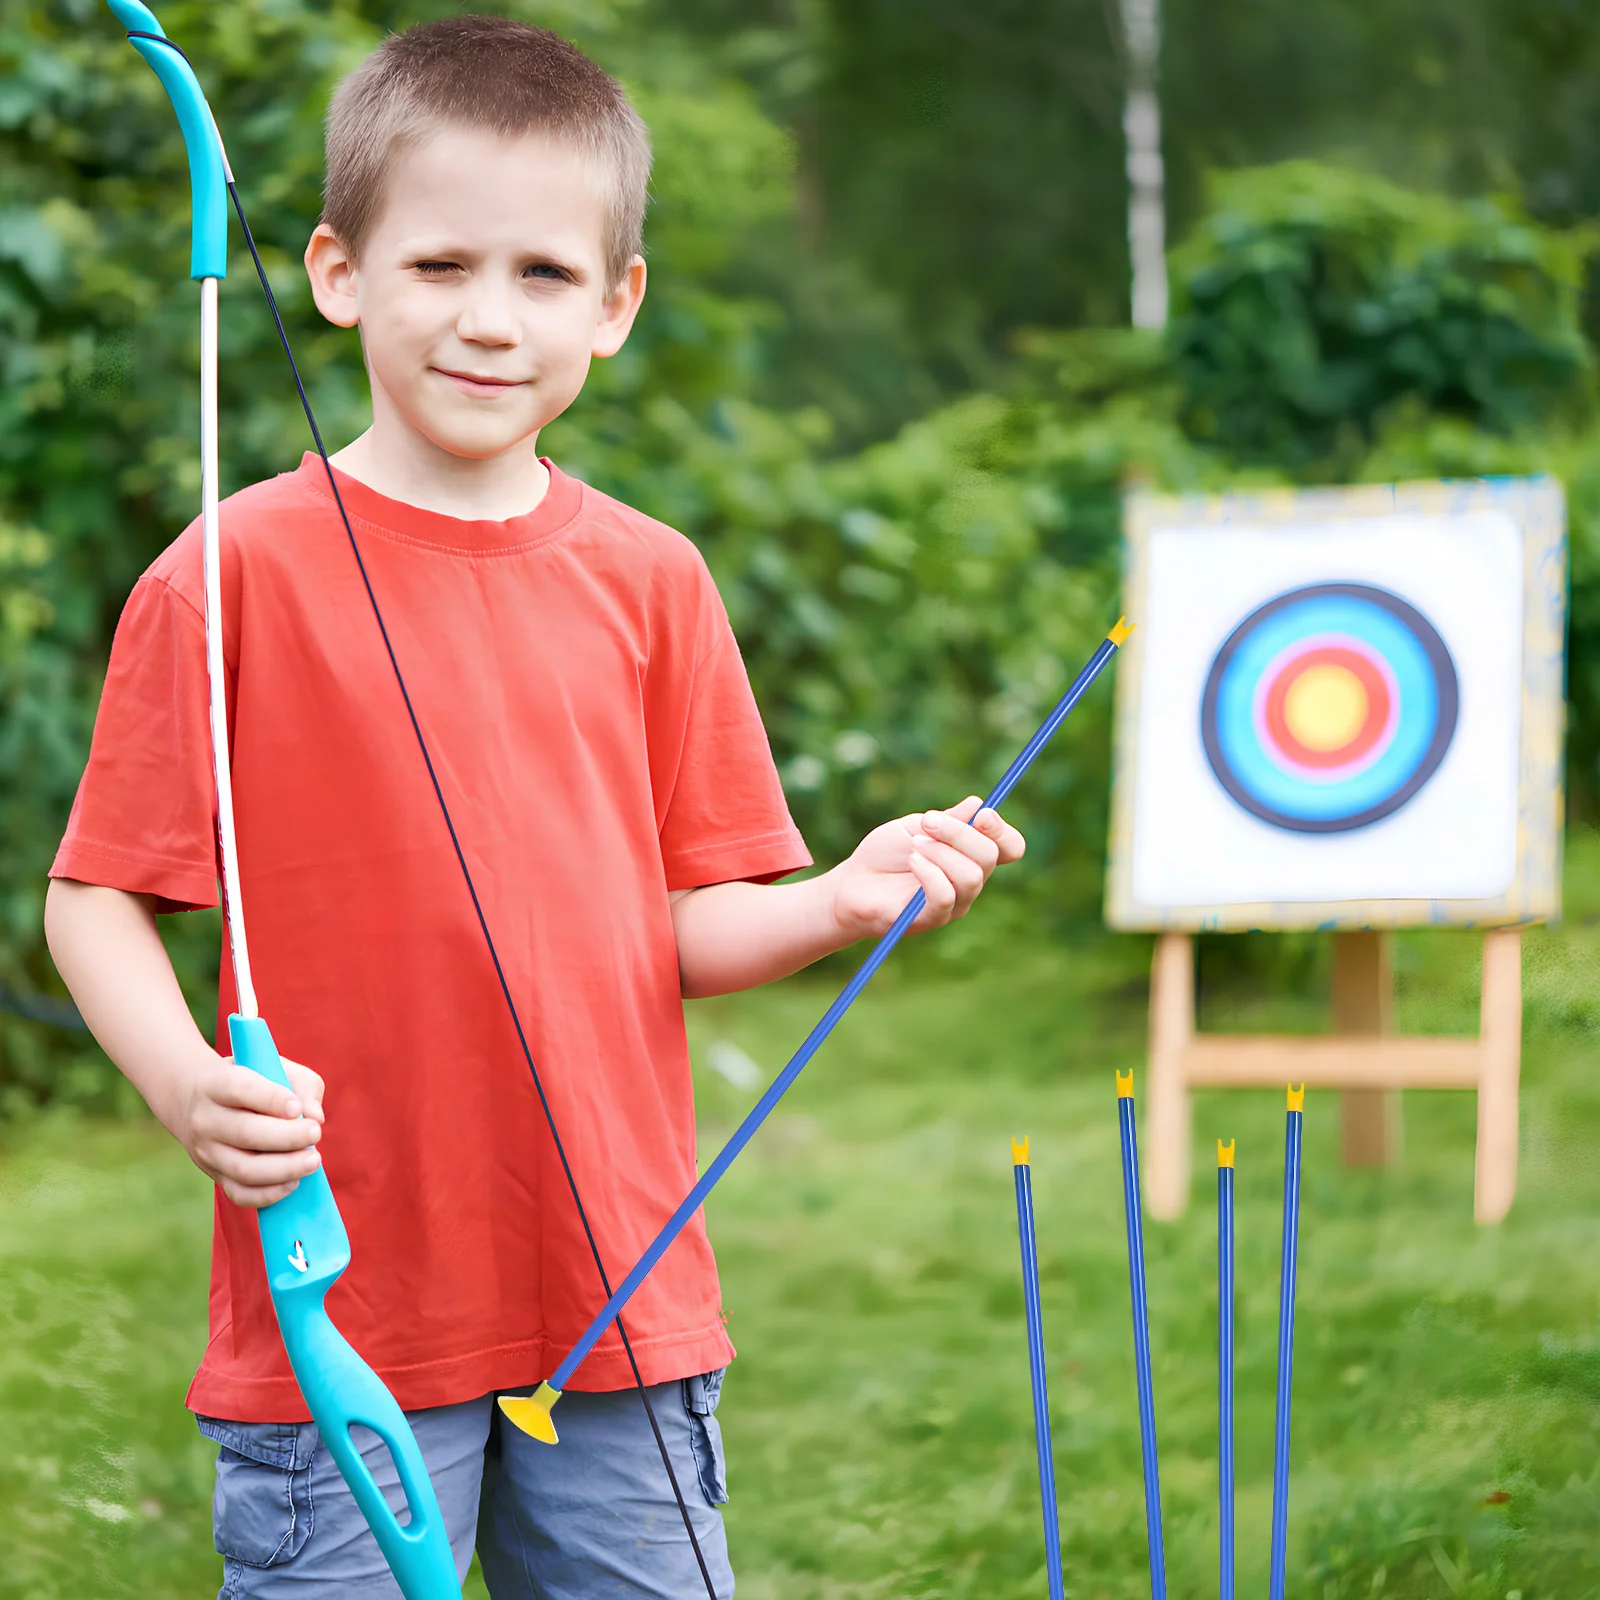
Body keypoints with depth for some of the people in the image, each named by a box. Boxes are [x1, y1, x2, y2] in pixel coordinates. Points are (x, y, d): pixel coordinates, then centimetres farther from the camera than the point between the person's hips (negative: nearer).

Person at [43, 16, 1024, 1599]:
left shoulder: (647, 581, 6)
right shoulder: (233, 576, -5)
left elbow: (687, 923, 8)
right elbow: (95, 895, -3)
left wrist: (841, 901, -11)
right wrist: (187, 1083, -20)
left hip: (623, 1302, 3)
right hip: (343, 1318, -3)